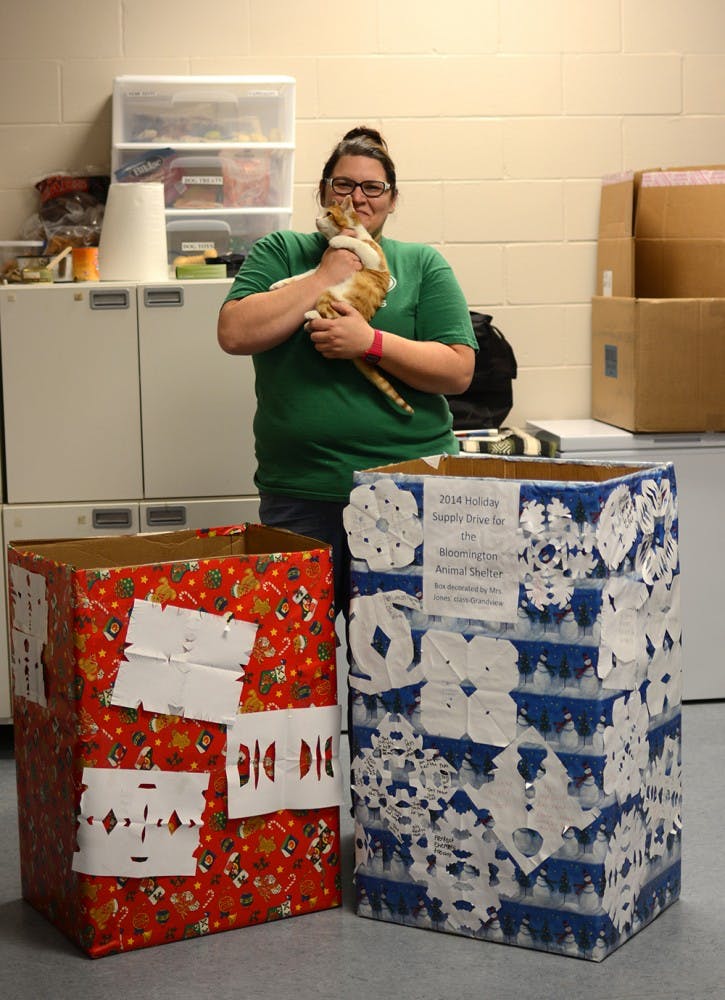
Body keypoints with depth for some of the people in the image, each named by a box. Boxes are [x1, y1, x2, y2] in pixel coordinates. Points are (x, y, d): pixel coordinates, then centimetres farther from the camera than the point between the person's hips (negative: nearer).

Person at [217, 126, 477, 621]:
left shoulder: (423, 264, 9)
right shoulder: (280, 252, 10)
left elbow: (458, 370, -1)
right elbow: (234, 333, -5)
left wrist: (371, 340, -14)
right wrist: (324, 277, -7)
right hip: (298, 492, 1)